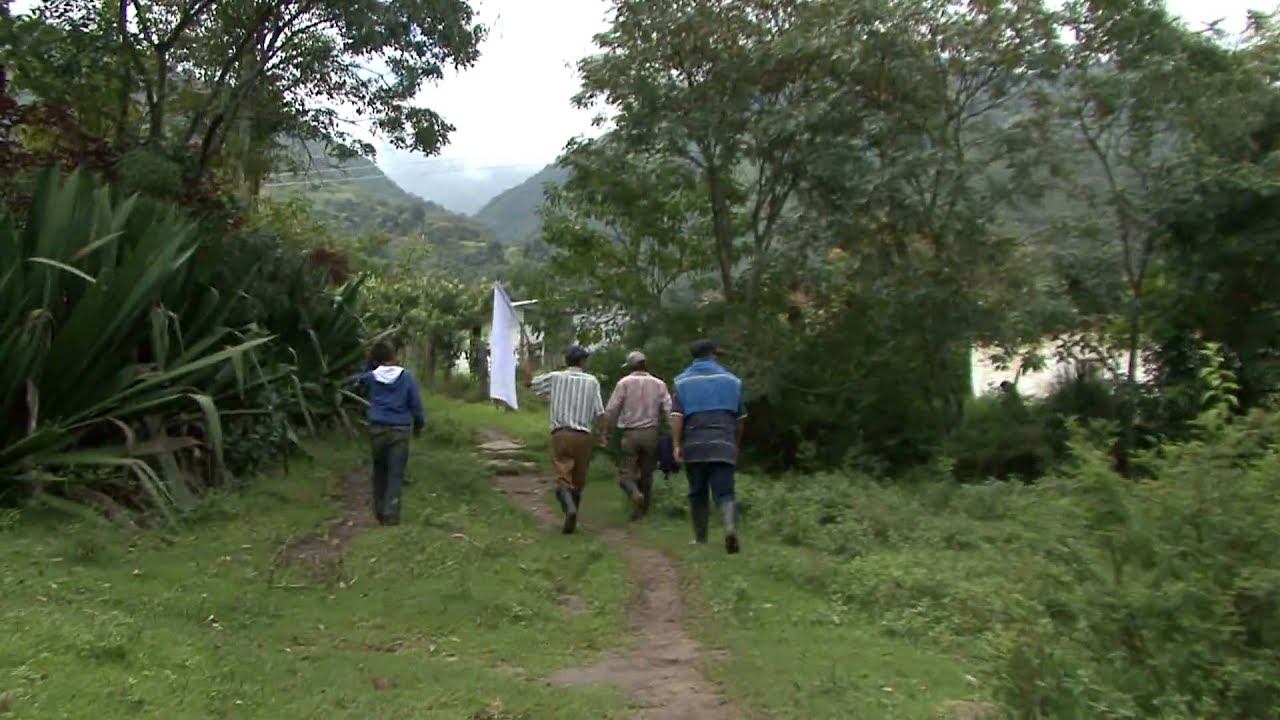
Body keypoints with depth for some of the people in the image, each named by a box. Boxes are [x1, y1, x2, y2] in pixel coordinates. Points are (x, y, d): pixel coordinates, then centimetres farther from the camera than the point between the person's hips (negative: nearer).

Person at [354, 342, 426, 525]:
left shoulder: (371, 377, 0)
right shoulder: (406, 376, -4)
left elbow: (358, 378, 25)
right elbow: (416, 404, -2)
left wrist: (371, 365, 18)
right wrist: (419, 424, 12)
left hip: (377, 429, 2)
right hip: (399, 431, -2)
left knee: (380, 471, 18)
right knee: (396, 474, 0)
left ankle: (380, 511, 24)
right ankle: (391, 514, -8)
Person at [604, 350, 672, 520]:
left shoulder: (624, 383, -2)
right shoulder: (658, 384, 4)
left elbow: (610, 410, -5)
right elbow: (668, 410, -4)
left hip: (630, 434, -3)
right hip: (651, 433, 3)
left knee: (626, 473, 3)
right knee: (646, 473, 14)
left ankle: (635, 494, -25)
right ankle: (643, 509, 19)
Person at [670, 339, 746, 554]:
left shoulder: (683, 381, 6)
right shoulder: (731, 380, 11)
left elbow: (677, 415, -5)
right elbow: (740, 418, 13)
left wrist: (676, 445, -5)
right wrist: (737, 445, 23)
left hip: (694, 445, 0)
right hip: (723, 445, 0)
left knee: (698, 493, 13)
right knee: (724, 491, -3)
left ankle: (700, 538, 19)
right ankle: (731, 526, -29)